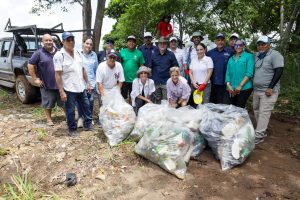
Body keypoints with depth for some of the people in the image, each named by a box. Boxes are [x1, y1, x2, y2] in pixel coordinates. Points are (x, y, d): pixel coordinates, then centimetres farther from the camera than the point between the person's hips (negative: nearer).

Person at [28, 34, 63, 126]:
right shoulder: (39, 53, -2)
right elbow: (30, 65, -4)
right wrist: (35, 79, -8)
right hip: (47, 84, -2)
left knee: (64, 101, 11)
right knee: (48, 103, 8)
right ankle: (49, 119, 23)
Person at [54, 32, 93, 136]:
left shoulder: (77, 53, 8)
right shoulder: (59, 55, -12)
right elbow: (58, 75, -15)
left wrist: (87, 83, 11)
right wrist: (61, 91, -18)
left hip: (81, 88, 6)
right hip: (69, 89, -6)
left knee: (86, 107, 15)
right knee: (70, 111, 7)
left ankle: (88, 124, 31)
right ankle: (72, 129, 23)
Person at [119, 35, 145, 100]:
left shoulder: (139, 53, 1)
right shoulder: (122, 52, 2)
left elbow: (142, 66, 3)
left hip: (135, 80, 0)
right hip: (124, 80, 0)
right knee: (123, 97, 10)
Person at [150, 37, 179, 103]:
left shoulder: (171, 55, 2)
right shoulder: (154, 55, 7)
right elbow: (150, 68, 10)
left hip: (166, 82, -2)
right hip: (155, 82, 2)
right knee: (157, 101, 12)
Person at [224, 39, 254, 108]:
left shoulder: (249, 56, 3)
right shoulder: (231, 59, 17)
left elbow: (249, 73, -7)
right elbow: (227, 73, 12)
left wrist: (240, 86, -13)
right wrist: (228, 85, -4)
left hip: (244, 88, -4)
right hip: (231, 89, 4)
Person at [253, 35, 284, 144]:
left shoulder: (275, 55, -8)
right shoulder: (256, 56, 12)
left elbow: (279, 72, -15)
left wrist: (270, 88, -19)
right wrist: (253, 86, 14)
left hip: (268, 91, -8)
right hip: (256, 90, 8)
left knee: (264, 113, -8)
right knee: (257, 111, 12)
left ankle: (258, 136, -4)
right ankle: (262, 131, 25)